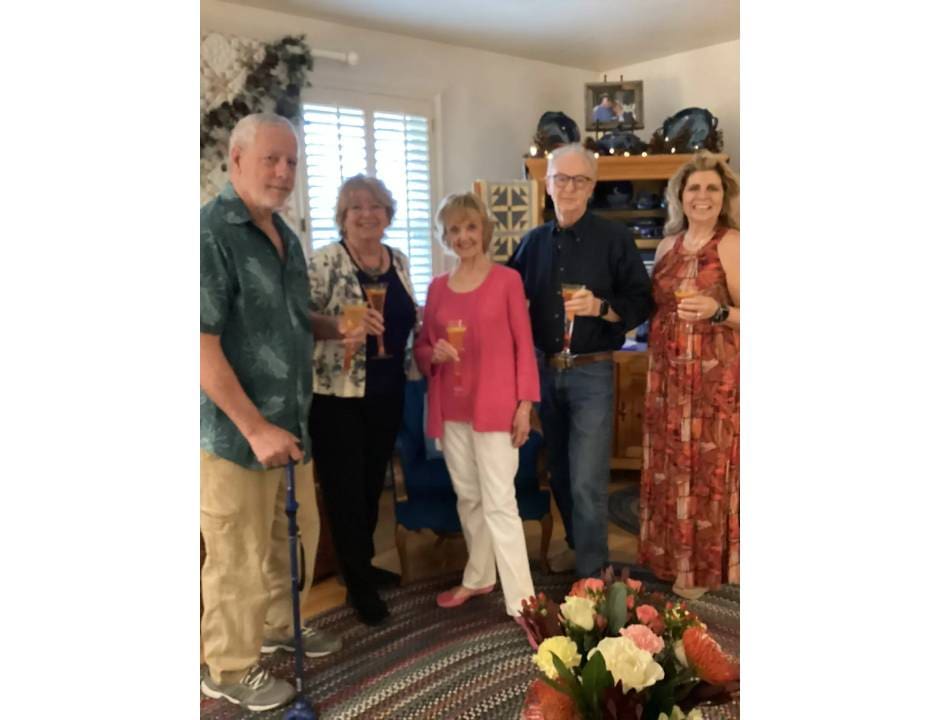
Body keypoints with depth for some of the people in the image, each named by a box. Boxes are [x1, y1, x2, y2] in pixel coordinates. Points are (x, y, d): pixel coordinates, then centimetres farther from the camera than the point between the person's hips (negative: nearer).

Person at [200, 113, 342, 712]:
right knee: (239, 558, 7)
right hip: (234, 433, -8)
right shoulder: (210, 234, -17)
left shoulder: (286, 237, 11)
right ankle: (230, 669, 28)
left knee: (297, 537, 22)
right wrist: (256, 428, -22)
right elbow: (201, 345, -21)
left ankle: (280, 626, 45)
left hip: (291, 423, 8)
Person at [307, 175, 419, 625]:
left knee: (373, 483, 18)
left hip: (387, 392, 6)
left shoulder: (399, 261, 8)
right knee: (345, 487, 3)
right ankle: (359, 584, 19)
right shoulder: (324, 262, -11)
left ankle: (363, 565, 37)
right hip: (338, 394, -6)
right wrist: (341, 322, -30)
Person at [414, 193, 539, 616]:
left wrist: (525, 404, -8)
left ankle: (521, 602, 2)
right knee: (467, 497, 15)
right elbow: (421, 347, 13)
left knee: (499, 503, -6)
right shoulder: (437, 287, 9)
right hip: (451, 407, 5)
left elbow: (524, 345, -3)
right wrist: (434, 353, -10)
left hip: (495, 405, -5)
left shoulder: (507, 280, -3)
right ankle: (478, 577, 34)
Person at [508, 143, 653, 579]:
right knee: (560, 473, 17)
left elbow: (641, 302, -8)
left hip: (591, 373, -5)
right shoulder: (534, 242, 7)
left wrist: (601, 307, -25)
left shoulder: (614, 238, -6)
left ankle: (592, 575, 8)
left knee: (587, 481, -5)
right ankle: (578, 545, 37)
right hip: (545, 370, 5)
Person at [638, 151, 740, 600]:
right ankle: (671, 556, 29)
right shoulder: (668, 244, 11)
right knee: (670, 466, 14)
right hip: (668, 375, 6)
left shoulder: (732, 244, -9)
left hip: (715, 378, -6)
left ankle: (703, 566, 18)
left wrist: (718, 312, -28)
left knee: (707, 467, 2)